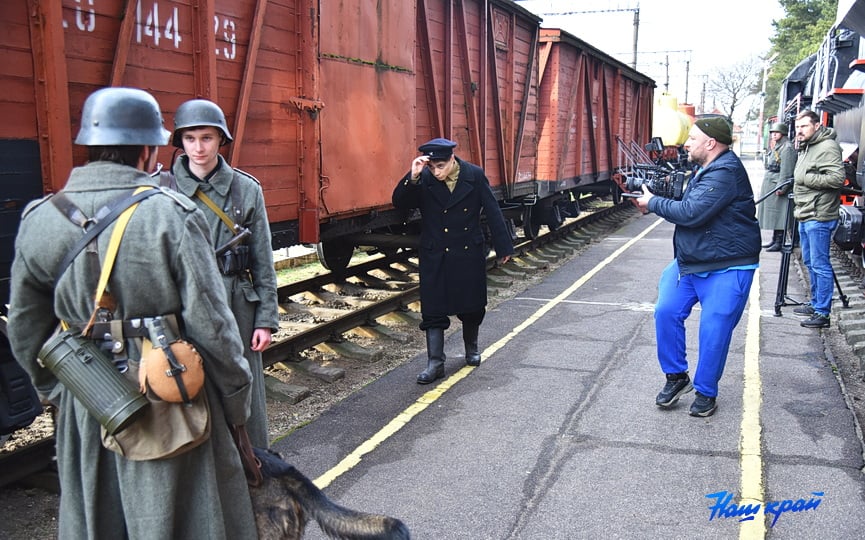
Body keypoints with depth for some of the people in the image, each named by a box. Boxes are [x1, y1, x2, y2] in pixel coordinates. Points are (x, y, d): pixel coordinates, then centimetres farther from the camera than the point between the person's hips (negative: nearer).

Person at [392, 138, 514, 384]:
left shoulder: (475, 176, -8)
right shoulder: (424, 179, -8)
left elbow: (492, 212, -5)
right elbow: (399, 203, -16)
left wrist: (503, 247, -3)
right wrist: (412, 177, -31)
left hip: (469, 254, 1)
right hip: (435, 257, -1)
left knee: (472, 306, 14)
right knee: (433, 309, -1)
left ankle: (471, 349, 39)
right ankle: (435, 363, 7)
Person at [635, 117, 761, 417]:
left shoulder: (725, 172, -20)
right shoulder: (706, 170, 12)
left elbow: (692, 213, -26)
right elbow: (687, 205, 18)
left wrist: (653, 203, -12)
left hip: (725, 269, -9)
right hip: (689, 262, 9)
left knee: (714, 332, -3)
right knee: (666, 312, -1)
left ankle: (706, 392, 15)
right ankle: (676, 376, 15)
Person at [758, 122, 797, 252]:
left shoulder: (787, 148, -13)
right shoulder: (774, 147, 19)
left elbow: (786, 170, -19)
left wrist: (781, 187, -23)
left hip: (778, 185, -10)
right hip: (770, 185, 10)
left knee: (779, 214, -9)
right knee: (773, 214, 14)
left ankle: (779, 242, -7)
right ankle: (774, 240, 21)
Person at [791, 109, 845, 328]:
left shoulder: (827, 147, -12)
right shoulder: (805, 148, 18)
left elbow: (837, 178, -23)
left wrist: (805, 178, -18)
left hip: (819, 217, -10)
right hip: (805, 216, 10)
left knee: (820, 265, -7)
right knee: (810, 263, 18)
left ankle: (823, 313, -3)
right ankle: (815, 303, 29)